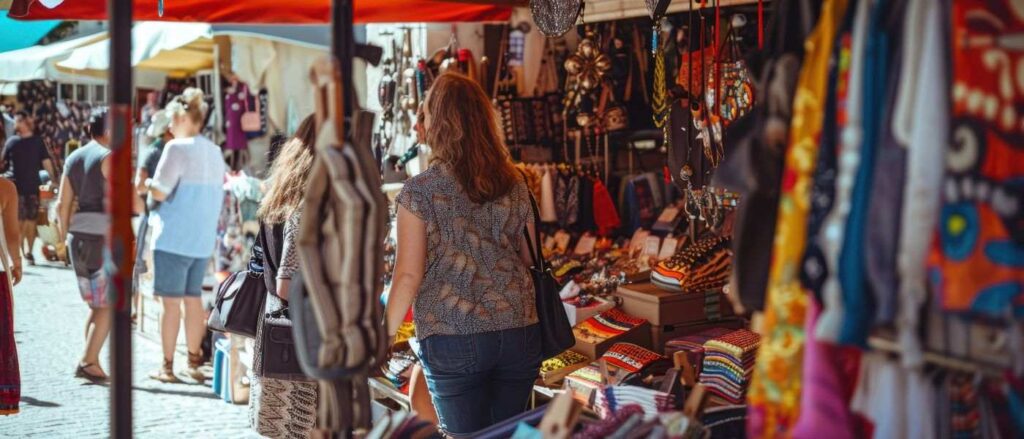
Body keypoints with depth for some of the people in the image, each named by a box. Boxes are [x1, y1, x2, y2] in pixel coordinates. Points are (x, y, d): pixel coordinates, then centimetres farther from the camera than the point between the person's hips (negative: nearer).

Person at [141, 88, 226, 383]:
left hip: (174, 238, -7)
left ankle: (167, 367, 3)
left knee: (171, 302, -1)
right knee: (194, 299, 13)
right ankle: (194, 362, 18)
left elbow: (160, 192, -15)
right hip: (203, 239, 7)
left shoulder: (177, 148, -12)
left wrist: (144, 182, 3)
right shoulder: (214, 152, 11)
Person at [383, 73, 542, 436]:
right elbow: (529, 260, 12)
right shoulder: (515, 185, 6)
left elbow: (409, 275, -7)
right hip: (519, 334, 4)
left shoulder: (420, 191, -6)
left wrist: (383, 338, 2)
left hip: (453, 338, -4)